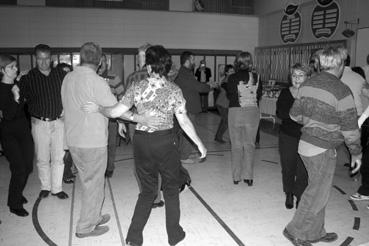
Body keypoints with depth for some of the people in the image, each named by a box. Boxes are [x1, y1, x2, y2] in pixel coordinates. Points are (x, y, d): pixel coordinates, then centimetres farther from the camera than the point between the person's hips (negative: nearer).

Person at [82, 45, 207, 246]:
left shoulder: (137, 87, -5)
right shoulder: (174, 90, -7)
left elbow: (115, 112, -5)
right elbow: (184, 121, -8)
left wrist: (98, 108, 14)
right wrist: (199, 144, 1)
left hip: (141, 142, 2)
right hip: (165, 142, -2)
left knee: (147, 190, 19)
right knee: (171, 189, 18)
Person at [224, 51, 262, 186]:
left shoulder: (232, 78, -9)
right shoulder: (256, 77, -4)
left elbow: (230, 96, -2)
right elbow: (259, 95, 5)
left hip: (235, 112, -1)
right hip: (252, 112, 1)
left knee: (236, 145, 10)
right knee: (249, 144, 11)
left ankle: (236, 176, 16)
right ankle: (248, 176, 13)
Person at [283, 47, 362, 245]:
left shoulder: (307, 85, 2)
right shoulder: (341, 91, -18)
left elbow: (295, 114, 9)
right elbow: (350, 128, -13)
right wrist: (356, 153, 0)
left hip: (305, 144, 7)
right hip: (323, 150, -7)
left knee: (316, 190, 20)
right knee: (317, 195, 8)